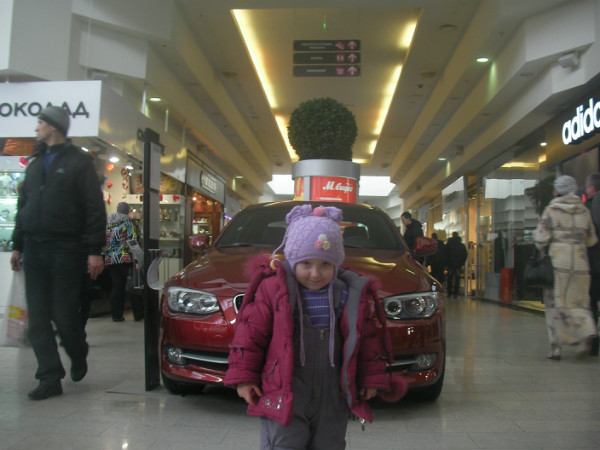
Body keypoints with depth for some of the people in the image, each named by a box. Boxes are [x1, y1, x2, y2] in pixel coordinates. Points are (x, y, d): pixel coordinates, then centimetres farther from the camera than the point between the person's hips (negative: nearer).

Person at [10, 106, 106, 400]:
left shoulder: (78, 162, 0)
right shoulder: (35, 164, 20)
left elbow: (95, 209, -7)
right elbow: (23, 207, 24)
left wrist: (94, 251, -13)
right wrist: (17, 245, 17)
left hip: (65, 250, -6)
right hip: (34, 250, 6)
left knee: (64, 314, -4)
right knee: (38, 318, 2)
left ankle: (79, 358, 24)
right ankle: (50, 379, 8)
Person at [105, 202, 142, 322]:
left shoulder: (108, 223, 13)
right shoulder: (129, 223, -3)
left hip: (110, 259, 5)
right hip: (126, 259, -5)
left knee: (116, 286, 9)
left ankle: (116, 314, 9)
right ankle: (138, 314, 6)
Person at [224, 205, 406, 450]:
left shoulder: (352, 294, 0)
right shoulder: (273, 288, -8)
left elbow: (368, 338, 8)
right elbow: (251, 333, -3)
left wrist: (372, 378, 9)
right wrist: (243, 377, -2)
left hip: (332, 399, 3)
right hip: (282, 397, -3)